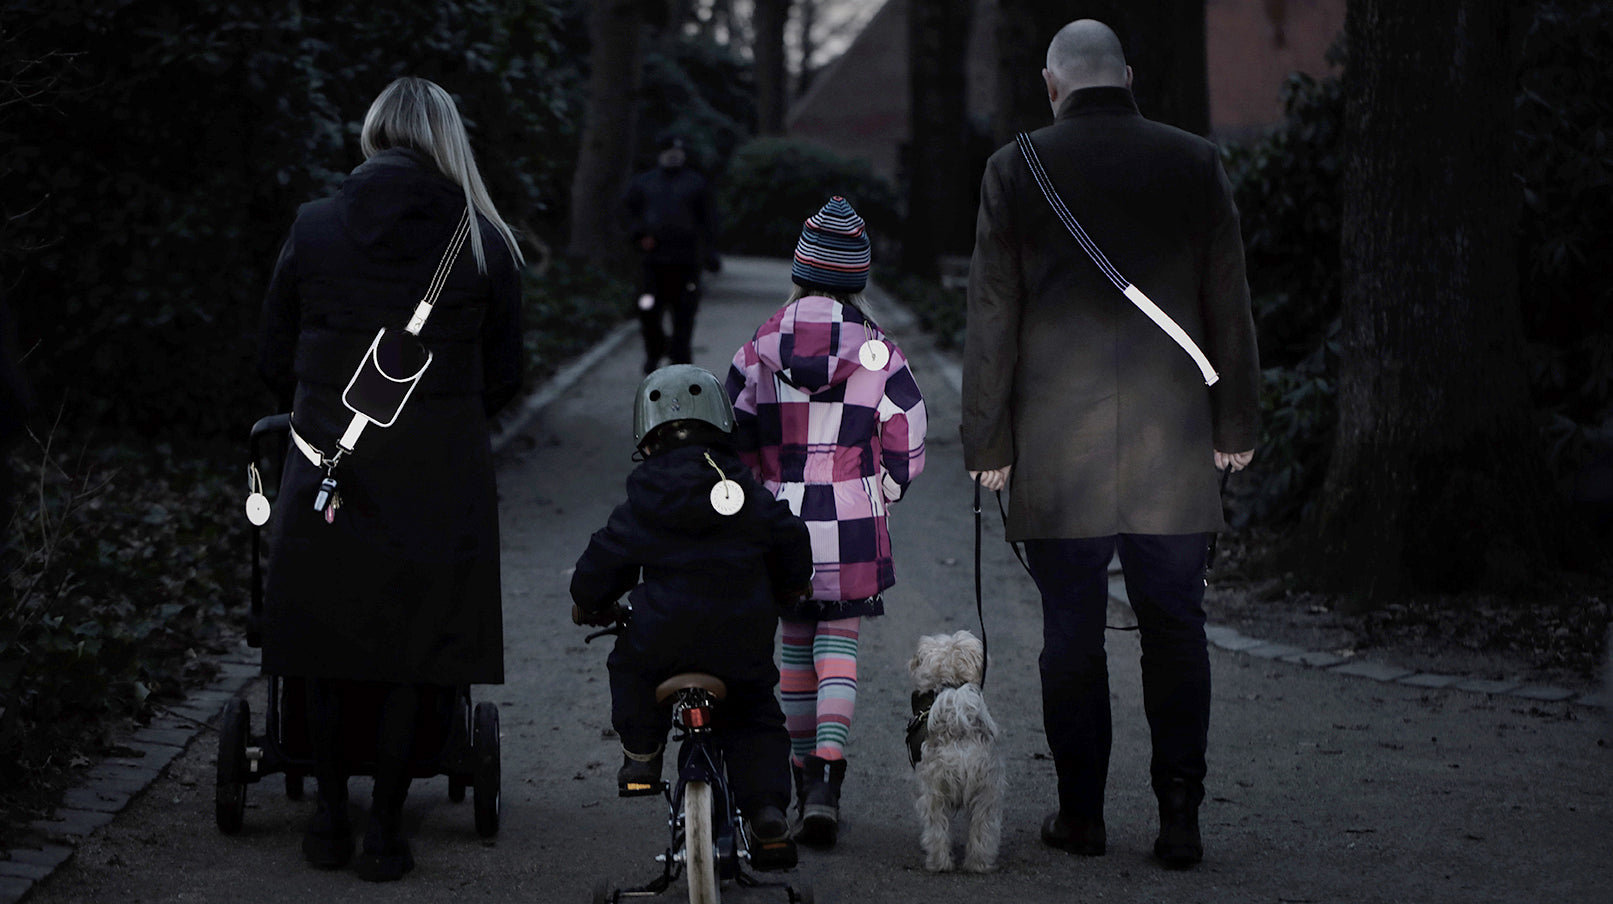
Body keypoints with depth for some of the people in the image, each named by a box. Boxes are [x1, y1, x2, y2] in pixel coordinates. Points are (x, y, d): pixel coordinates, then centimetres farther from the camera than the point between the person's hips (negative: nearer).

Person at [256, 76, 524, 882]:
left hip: (328, 461, 1)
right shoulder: (483, 242, -1)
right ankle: (385, 828, 11)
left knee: (330, 639, 13)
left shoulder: (313, 228, 0)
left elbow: (273, 358, 6)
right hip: (440, 474, -1)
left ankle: (330, 817, 19)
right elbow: (502, 377, 5)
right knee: (412, 648, 8)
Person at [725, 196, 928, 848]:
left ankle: (804, 774, 23)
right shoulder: (880, 354, -4)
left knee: (795, 644, 16)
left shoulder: (758, 351, 0)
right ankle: (826, 781, -14)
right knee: (839, 640, 4)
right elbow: (906, 449, -1)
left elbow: (734, 443, 4)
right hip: (853, 525, -1)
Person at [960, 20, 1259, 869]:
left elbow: (991, 315, -1)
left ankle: (1080, 812, 11)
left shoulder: (1016, 169, -2)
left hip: (1056, 447, -1)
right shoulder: (1195, 163, 2)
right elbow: (1228, 304, 5)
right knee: (1175, 629, 6)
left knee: (1071, 632, 6)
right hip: (1173, 445, 1)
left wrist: (987, 441, 4)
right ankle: (1179, 815, 4)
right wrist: (1235, 423, 13)